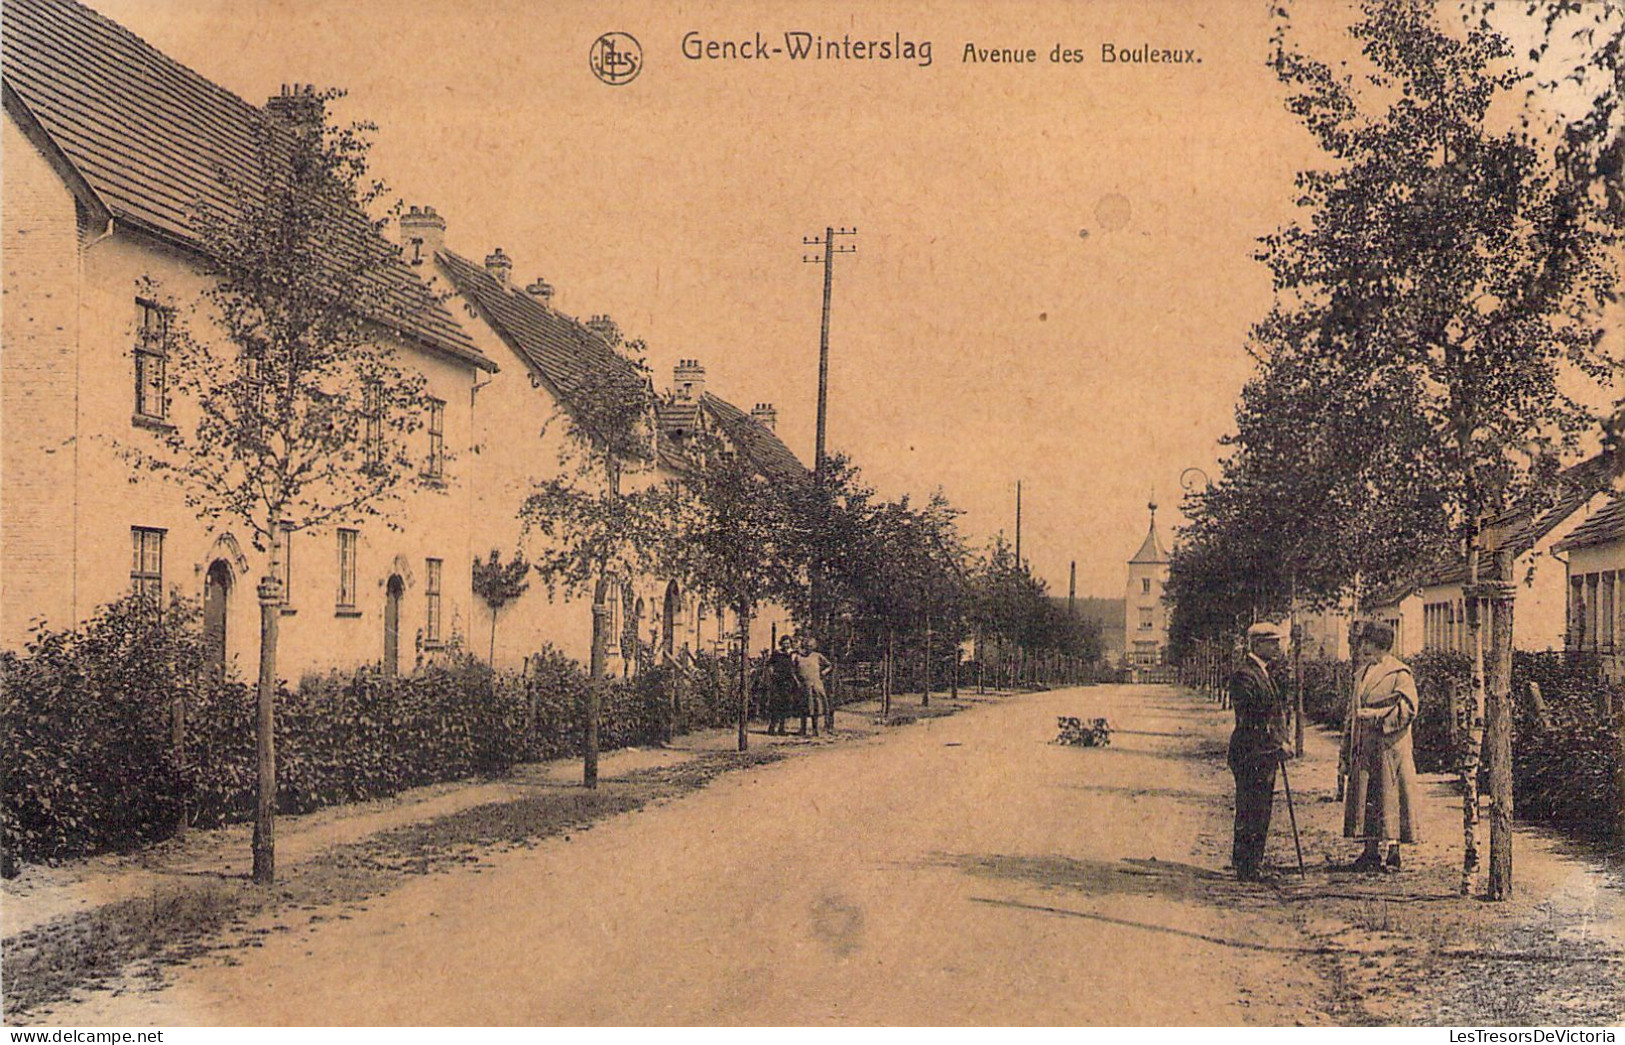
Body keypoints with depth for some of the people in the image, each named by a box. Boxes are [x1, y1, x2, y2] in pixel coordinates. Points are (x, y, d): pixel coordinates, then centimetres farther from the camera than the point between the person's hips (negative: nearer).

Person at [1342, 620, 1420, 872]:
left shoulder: (1399, 673, -7)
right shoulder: (1363, 672, 16)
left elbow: (1408, 708, -14)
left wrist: (1377, 714, -20)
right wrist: (1349, 735, 15)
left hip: (1389, 747, -7)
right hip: (1363, 747, 7)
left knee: (1388, 796, -5)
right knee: (1365, 799, 7)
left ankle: (1393, 853, 2)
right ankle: (1370, 853, 12)